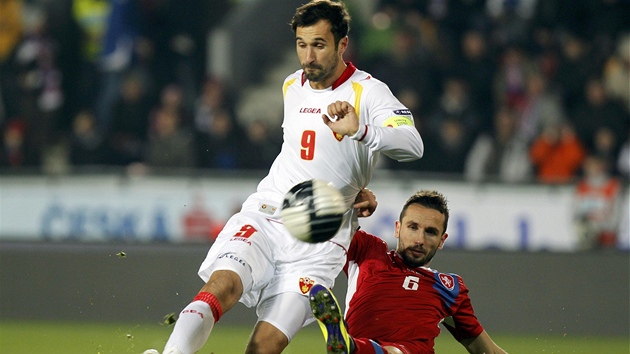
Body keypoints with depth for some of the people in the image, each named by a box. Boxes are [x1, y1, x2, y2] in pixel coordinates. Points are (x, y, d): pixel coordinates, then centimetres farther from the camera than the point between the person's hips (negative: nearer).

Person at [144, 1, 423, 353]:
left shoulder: (368, 92, -4)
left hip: (319, 242, -4)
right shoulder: (292, 87, 15)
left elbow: (412, 145, -23)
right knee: (222, 286, -27)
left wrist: (359, 130, -40)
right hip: (263, 218, 4)